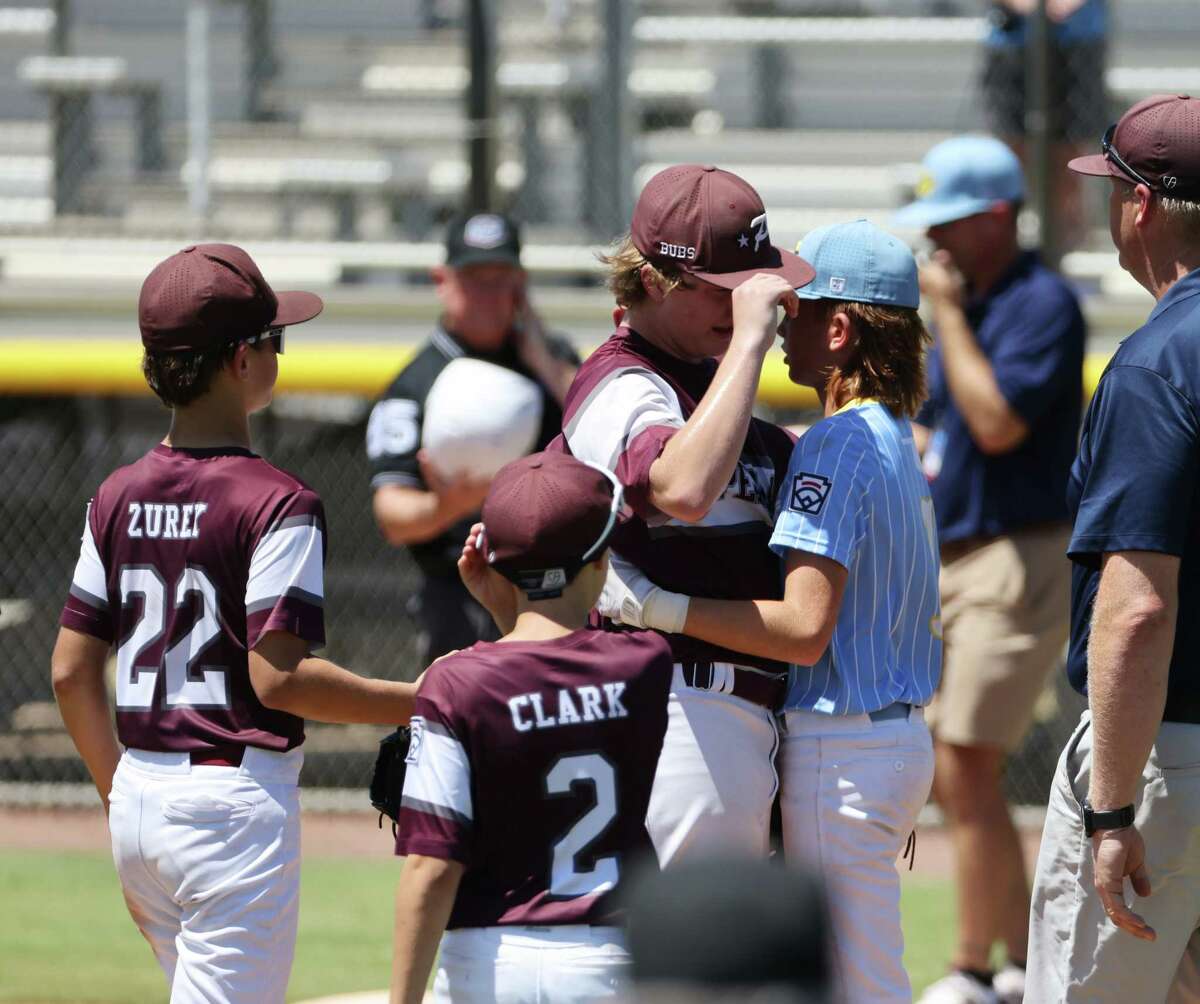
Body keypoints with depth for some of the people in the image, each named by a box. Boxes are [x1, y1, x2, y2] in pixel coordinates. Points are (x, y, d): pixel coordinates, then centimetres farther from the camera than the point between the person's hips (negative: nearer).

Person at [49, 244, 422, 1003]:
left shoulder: (119, 498, 8)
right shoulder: (275, 503, -13)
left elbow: (72, 671, 9)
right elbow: (277, 676, -19)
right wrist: (418, 705, -10)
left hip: (139, 799, 7)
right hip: (233, 797, -7)